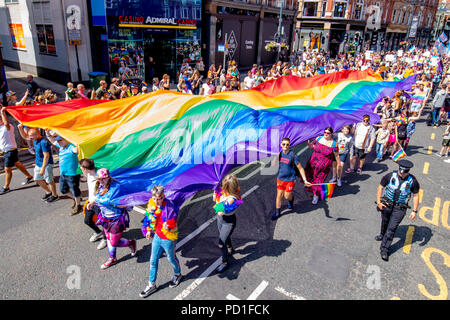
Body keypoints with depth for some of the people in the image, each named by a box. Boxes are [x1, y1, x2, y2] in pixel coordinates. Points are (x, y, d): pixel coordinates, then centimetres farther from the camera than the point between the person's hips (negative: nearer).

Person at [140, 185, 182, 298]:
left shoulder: (170, 208, -28)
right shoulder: (151, 203, -8)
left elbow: (173, 227, -21)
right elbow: (149, 218, 10)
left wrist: (168, 227, -38)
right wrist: (149, 231, 11)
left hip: (168, 239, -6)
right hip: (157, 236, 6)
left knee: (171, 259, 19)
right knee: (153, 261, 16)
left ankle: (177, 275, 50)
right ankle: (152, 285, 35)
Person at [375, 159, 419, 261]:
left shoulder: (412, 181, -10)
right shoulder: (390, 176, -11)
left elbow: (416, 196, 0)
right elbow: (380, 187, -1)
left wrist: (414, 211, -3)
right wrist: (378, 202, -7)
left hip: (400, 208, -2)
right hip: (386, 204, 2)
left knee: (391, 229, -4)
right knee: (385, 222, 23)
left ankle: (384, 250, 4)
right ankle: (382, 235, 53)